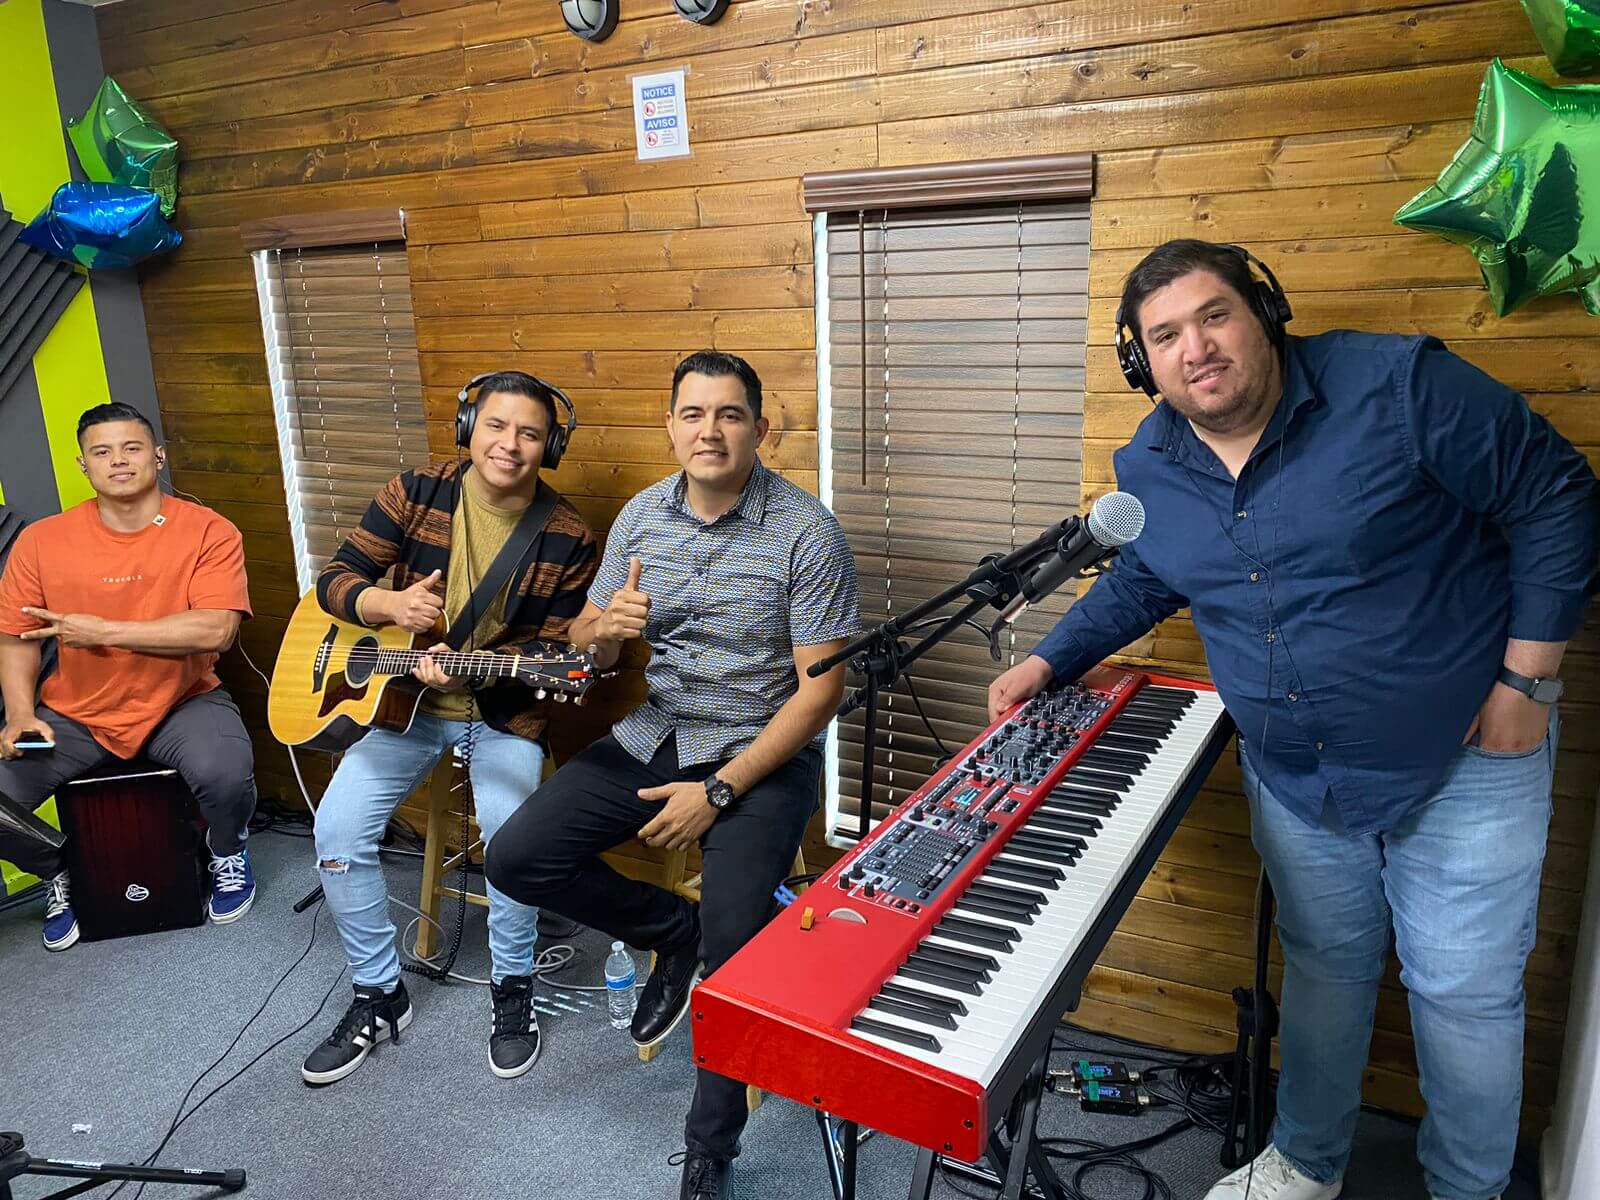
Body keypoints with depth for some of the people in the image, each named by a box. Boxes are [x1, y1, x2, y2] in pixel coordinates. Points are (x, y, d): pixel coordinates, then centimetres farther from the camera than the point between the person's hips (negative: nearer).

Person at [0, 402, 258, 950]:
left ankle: (227, 853, 8)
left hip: (183, 702, -3)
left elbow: (216, 630, -20)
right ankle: (59, 870, 20)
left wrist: (102, 631, -19)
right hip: (74, 714, 3)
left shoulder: (208, 531, -9)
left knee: (225, 774, -31)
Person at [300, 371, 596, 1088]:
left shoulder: (567, 539, -10)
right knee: (338, 827, -12)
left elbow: (554, 649, -7)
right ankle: (378, 994, 10)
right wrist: (390, 605, -22)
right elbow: (335, 577, 0)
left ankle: (512, 987, 4)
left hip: (504, 711, -2)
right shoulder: (416, 492, -5)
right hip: (402, 697, 3)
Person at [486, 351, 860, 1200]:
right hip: (651, 736, 6)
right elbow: (586, 647, 8)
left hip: (761, 752, -5)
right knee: (515, 859, -9)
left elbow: (821, 686, -14)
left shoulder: (805, 533, -13)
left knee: (732, 946, -23)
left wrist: (718, 789, -19)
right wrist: (606, 629, -19)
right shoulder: (641, 515, 3)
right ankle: (672, 930, 15)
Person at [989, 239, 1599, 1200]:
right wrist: (1051, 660, 2)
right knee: (1324, 969, 19)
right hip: (1294, 778, 4)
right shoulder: (1149, 468, -4)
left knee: (1464, 992, 8)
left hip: (1465, 760, -3)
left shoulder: (1398, 385, -20)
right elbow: (1141, 582, 14)